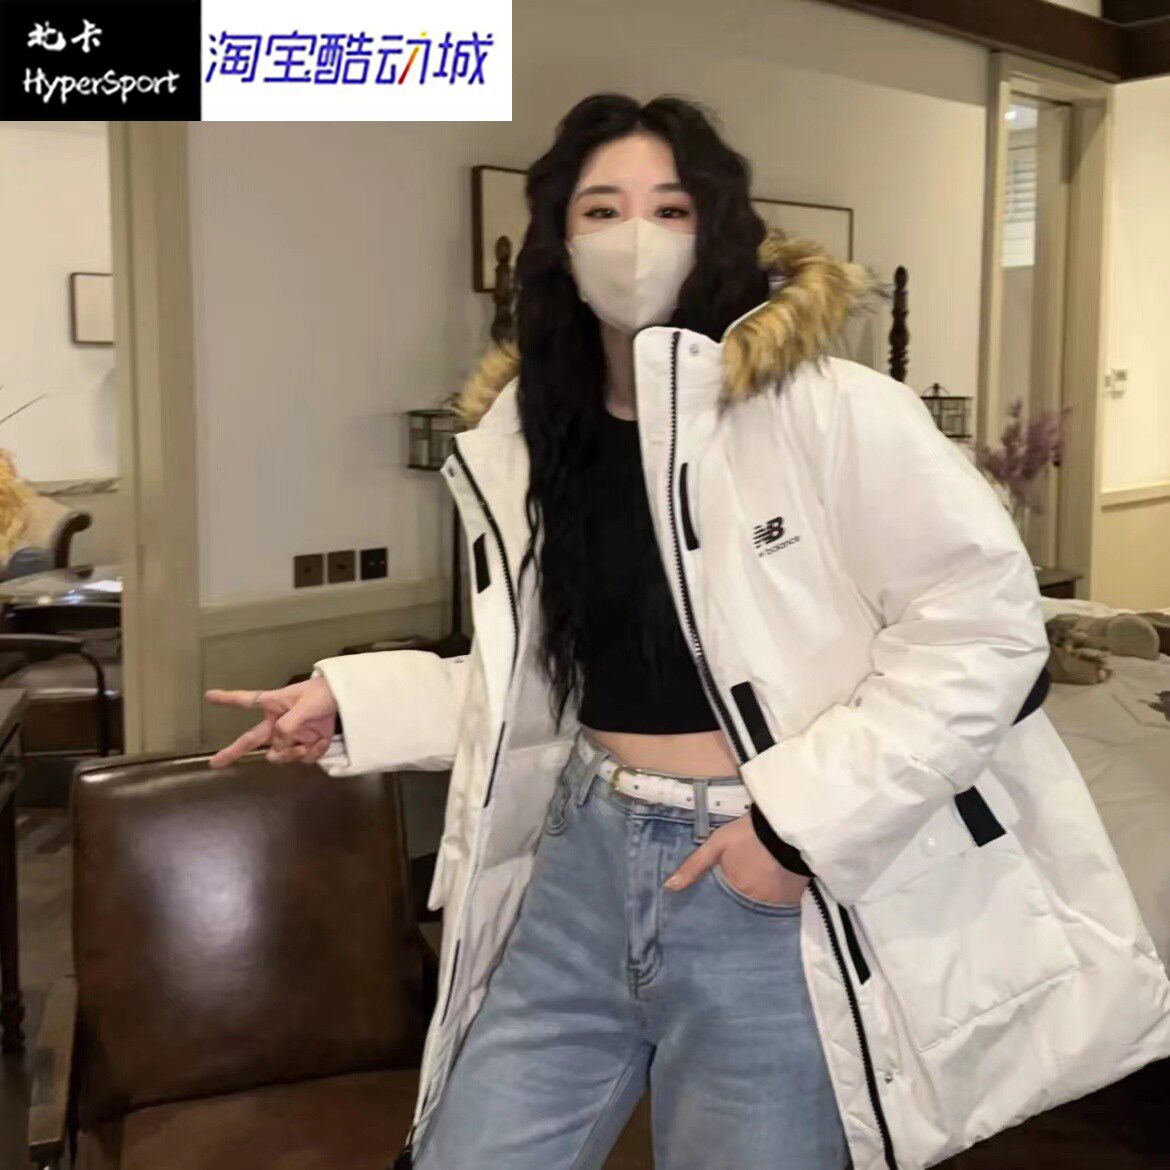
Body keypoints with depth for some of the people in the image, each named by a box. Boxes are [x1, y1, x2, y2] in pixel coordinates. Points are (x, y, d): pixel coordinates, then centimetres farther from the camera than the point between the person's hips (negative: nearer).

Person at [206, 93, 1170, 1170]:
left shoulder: (828, 409, -14)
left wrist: (802, 818, -18)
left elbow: (986, 623, -15)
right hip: (585, 860, 6)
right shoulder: (527, 439, 7)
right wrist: (354, 700, 7)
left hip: (775, 890, -5)